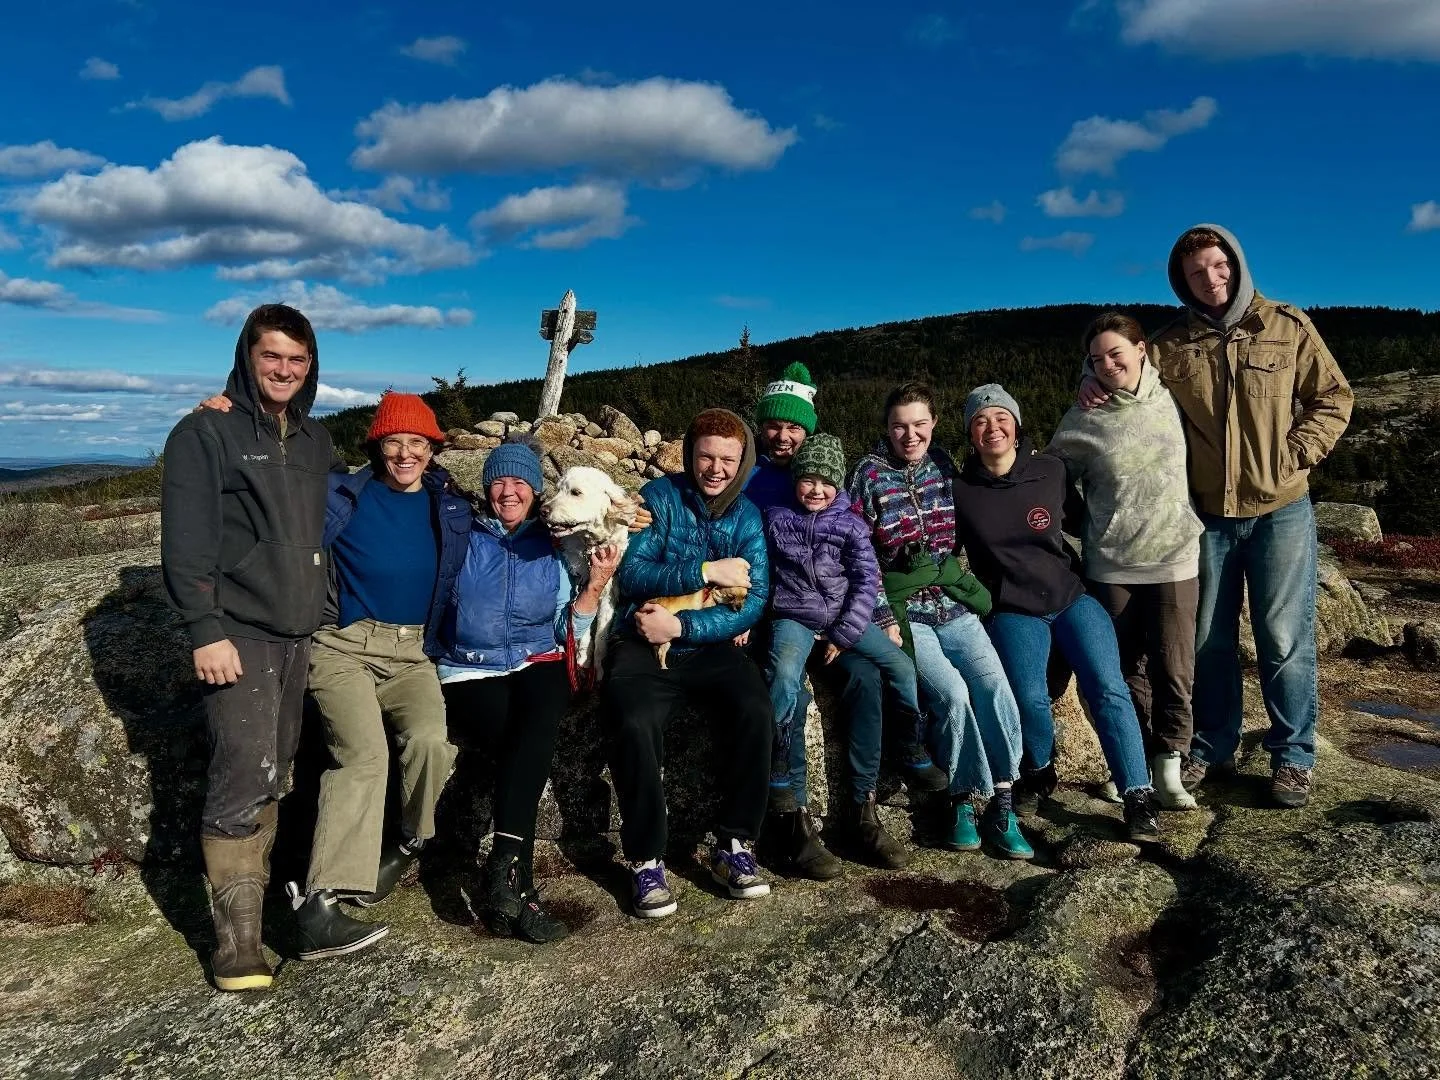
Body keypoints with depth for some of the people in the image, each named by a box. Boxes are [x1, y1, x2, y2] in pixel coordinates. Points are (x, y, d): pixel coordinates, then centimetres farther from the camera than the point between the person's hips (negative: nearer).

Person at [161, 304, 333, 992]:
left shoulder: (314, 440, 16)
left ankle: (257, 889, 23)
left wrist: (325, 608, 17)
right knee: (244, 774, -12)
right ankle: (236, 938, -5)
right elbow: (185, 541, -11)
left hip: (297, 632, 7)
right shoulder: (206, 432, -4)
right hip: (238, 632, -6)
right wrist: (205, 630, -17)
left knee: (274, 773, 11)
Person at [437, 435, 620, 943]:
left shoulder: (552, 548, 14)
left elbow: (567, 630, 10)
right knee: (531, 743, -30)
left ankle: (503, 864, -36)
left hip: (538, 667, 1)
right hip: (470, 674, -1)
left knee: (541, 715, -34)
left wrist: (596, 585, -3)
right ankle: (517, 882, -29)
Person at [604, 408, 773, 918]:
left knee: (755, 708, -26)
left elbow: (753, 602, -3)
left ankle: (734, 846, -10)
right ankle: (646, 858, -11)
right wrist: (705, 572, -17)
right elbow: (631, 573, -11)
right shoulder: (659, 497, 1)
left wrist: (680, 625, -14)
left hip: (710, 646, 2)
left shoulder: (747, 517, 8)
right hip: (645, 644, -2)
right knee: (635, 724, -30)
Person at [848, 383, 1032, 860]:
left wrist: (960, 585, 12)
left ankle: (1002, 805, -11)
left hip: (953, 605, 4)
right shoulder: (868, 475, -2)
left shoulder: (943, 465, 11)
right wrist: (884, 619, -11)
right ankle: (963, 799, -6)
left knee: (993, 684, -18)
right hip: (903, 610, -4)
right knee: (951, 692, -23)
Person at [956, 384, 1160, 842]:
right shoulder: (960, 491, -4)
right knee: (1030, 699, -22)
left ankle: (1138, 797, -8)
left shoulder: (1052, 471, -2)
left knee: (1108, 688, -17)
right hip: (1013, 611, -1)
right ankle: (1041, 776, 8)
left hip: (1072, 597, 2)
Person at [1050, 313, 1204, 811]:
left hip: (1175, 561, 0)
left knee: (1173, 671, -1)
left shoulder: (1171, 400, 2)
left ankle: (1168, 766, 13)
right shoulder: (1081, 420, -1)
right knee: (1125, 671, 9)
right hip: (1110, 568, 0)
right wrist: (1081, 540, 6)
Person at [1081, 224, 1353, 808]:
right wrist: (1096, 385, -13)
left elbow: (1334, 398, 3)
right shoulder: (1171, 344, 2)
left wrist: (1292, 455, -8)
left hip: (1280, 510, -2)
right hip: (1207, 512, 2)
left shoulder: (1288, 327, -1)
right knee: (1209, 638, 12)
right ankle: (1213, 745, 27)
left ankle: (1292, 755, 18)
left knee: (1284, 639, 3)